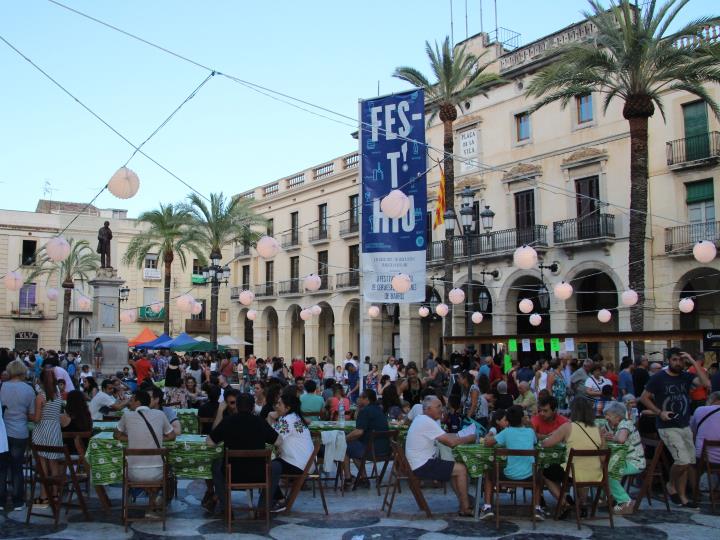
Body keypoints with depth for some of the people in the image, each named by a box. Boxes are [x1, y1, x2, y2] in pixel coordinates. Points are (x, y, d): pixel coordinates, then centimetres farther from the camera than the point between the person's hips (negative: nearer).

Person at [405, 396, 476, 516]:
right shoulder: (427, 422, -19)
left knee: (456, 469, 18)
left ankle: (463, 505, 17)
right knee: (461, 469, -9)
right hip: (423, 466, -11)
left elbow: (446, 437, 19)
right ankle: (465, 508, 0)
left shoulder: (422, 420, 14)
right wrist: (470, 438, -6)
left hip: (419, 463, 11)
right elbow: (451, 442, -20)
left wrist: (462, 436, 7)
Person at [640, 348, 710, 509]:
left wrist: (693, 362, -14)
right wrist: (659, 412, -15)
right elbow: (644, 398, -3)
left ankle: (682, 497, 19)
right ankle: (671, 485, 10)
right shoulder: (658, 377, -7)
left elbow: (706, 383, -14)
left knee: (688, 462, 7)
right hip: (668, 427, -5)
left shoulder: (686, 376, 3)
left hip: (685, 426, 5)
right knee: (683, 461, -16)